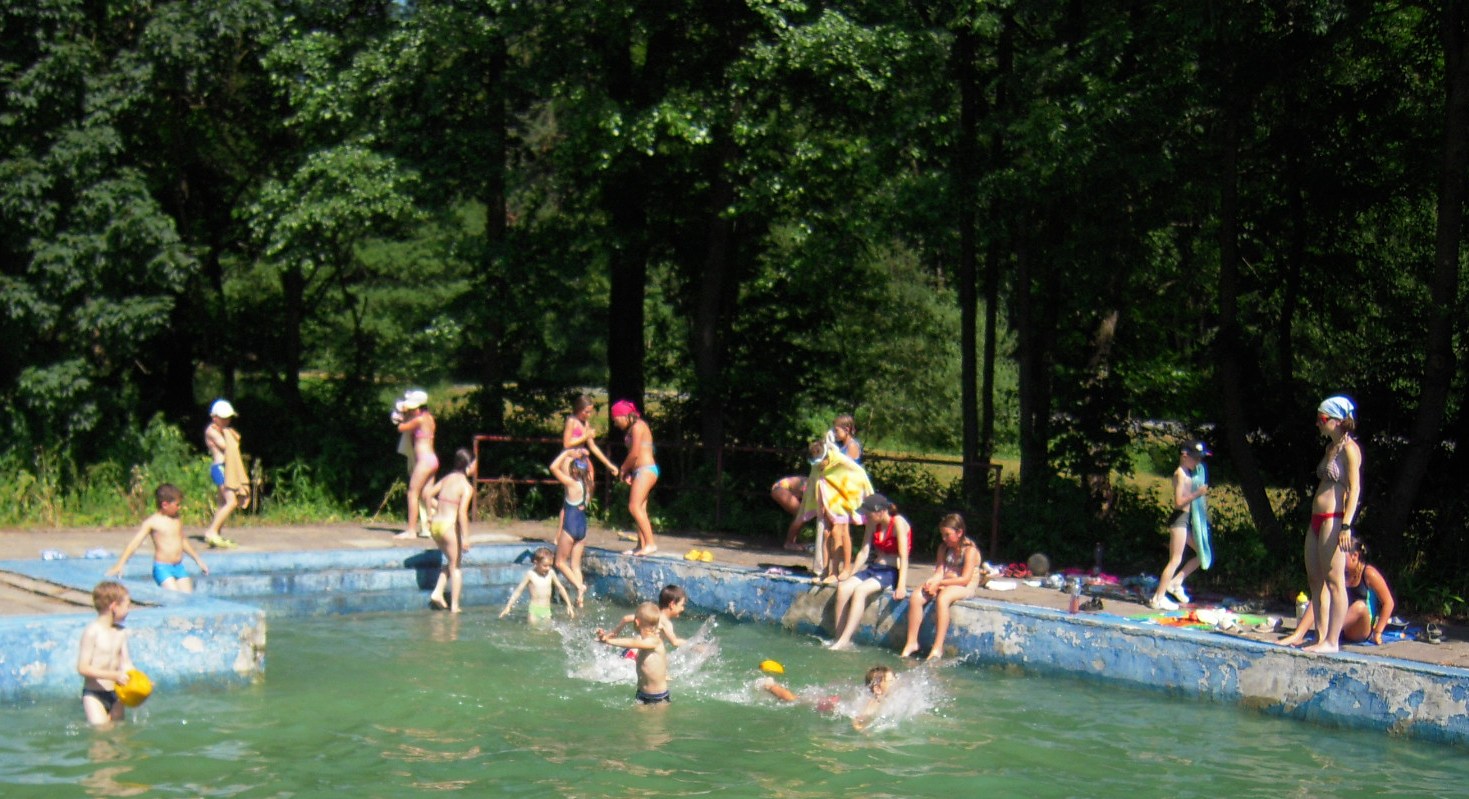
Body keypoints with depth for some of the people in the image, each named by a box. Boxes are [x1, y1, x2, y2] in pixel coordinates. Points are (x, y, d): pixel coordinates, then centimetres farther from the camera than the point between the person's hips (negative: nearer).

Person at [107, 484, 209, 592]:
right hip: (162, 568, -6)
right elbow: (135, 542, -11)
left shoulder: (177, 520, 12)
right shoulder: (152, 522, -7)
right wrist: (120, 564, -17)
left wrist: (198, 559, 34)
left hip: (179, 567, 6)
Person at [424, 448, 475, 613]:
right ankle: (454, 606, 10)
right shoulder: (467, 487, -10)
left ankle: (437, 592, 13)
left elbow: (428, 494, 11)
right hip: (449, 526, -6)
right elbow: (462, 512, -20)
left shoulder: (447, 479, 11)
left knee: (451, 561, 26)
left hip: (435, 524, 7)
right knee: (455, 566, 9)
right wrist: (465, 537, -19)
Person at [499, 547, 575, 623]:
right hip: (534, 610, -3)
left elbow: (560, 588, 11)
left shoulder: (550, 573, 0)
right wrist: (508, 607, -8)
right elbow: (518, 591, -5)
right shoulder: (530, 575, -8)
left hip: (546, 611, 3)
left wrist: (569, 605, 11)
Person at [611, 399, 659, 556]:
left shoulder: (637, 426, -11)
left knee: (634, 507, -17)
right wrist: (627, 472, 5)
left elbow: (635, 453, -16)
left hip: (646, 470, -10)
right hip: (640, 472, 10)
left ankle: (650, 543, -19)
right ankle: (642, 545, 11)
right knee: (639, 509, 9)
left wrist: (623, 470, -3)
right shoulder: (633, 428, 19)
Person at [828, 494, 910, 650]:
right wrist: (851, 574, 4)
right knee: (843, 587, -21)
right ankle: (839, 639, -23)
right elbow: (864, 552, 11)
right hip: (873, 568, 7)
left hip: (892, 572, -7)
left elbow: (904, 556, -18)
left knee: (860, 590, -32)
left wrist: (901, 586, -26)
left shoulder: (898, 523, -13)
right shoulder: (873, 524, 8)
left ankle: (844, 640, -34)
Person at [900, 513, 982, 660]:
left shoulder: (970, 549, -10)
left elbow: (965, 579, -17)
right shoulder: (944, 548, 12)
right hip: (944, 583, 7)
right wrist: (932, 581, -19)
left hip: (965, 587, -7)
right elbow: (939, 572, 6)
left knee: (942, 598, -38)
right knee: (915, 597, -17)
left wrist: (939, 583, -20)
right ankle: (911, 642, -12)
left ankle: (938, 648, -37)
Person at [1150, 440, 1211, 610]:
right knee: (1175, 560, -7)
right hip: (1179, 518, -10)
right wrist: (1198, 493, -21)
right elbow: (1179, 502, -20)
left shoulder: (1189, 473, 14)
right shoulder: (1180, 473, -13)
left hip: (1187, 519, 10)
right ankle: (1158, 598, -4)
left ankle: (1175, 582, 17)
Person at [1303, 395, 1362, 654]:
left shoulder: (1349, 448, -10)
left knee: (1334, 581, -6)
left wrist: (1346, 525, -22)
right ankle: (1320, 637, 15)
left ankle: (1332, 641, -5)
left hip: (1333, 520, -10)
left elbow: (1355, 488, -15)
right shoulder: (1331, 447, 17)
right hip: (1317, 520, 10)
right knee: (1315, 580, 10)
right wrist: (1315, 521, 18)